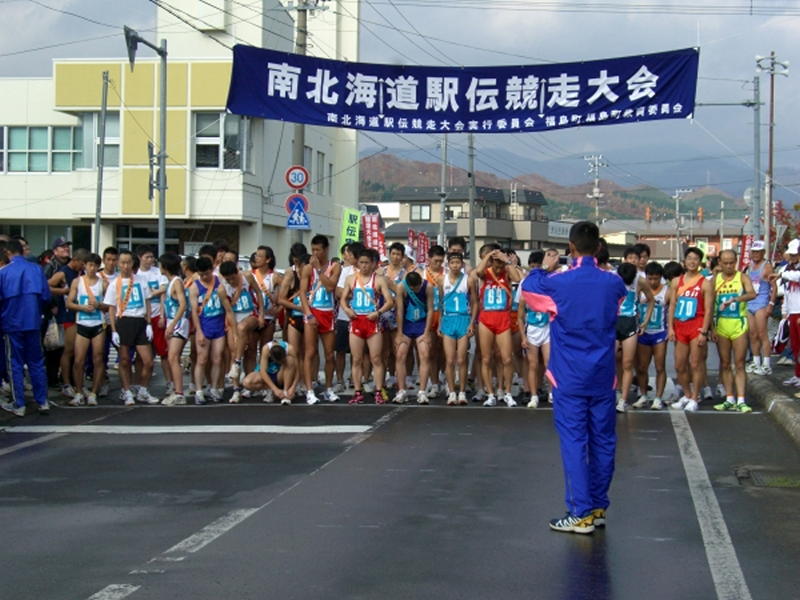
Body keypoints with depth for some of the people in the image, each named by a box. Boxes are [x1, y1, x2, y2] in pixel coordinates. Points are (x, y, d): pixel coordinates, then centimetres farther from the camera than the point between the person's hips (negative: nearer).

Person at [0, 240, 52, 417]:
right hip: (33, 323, 2)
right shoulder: (36, 269, -1)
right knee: (37, 363, 11)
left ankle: (18, 405, 6)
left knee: (15, 364, 6)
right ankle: (43, 402, 11)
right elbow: (46, 297, -1)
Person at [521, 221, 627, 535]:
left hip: (570, 378, -4)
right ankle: (598, 508, 17)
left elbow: (527, 287, 9)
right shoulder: (613, 282, 0)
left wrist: (542, 269, 26)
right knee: (603, 440, 10)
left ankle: (581, 514, -4)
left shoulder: (558, 282, -11)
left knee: (574, 441, -2)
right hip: (603, 377, 4)